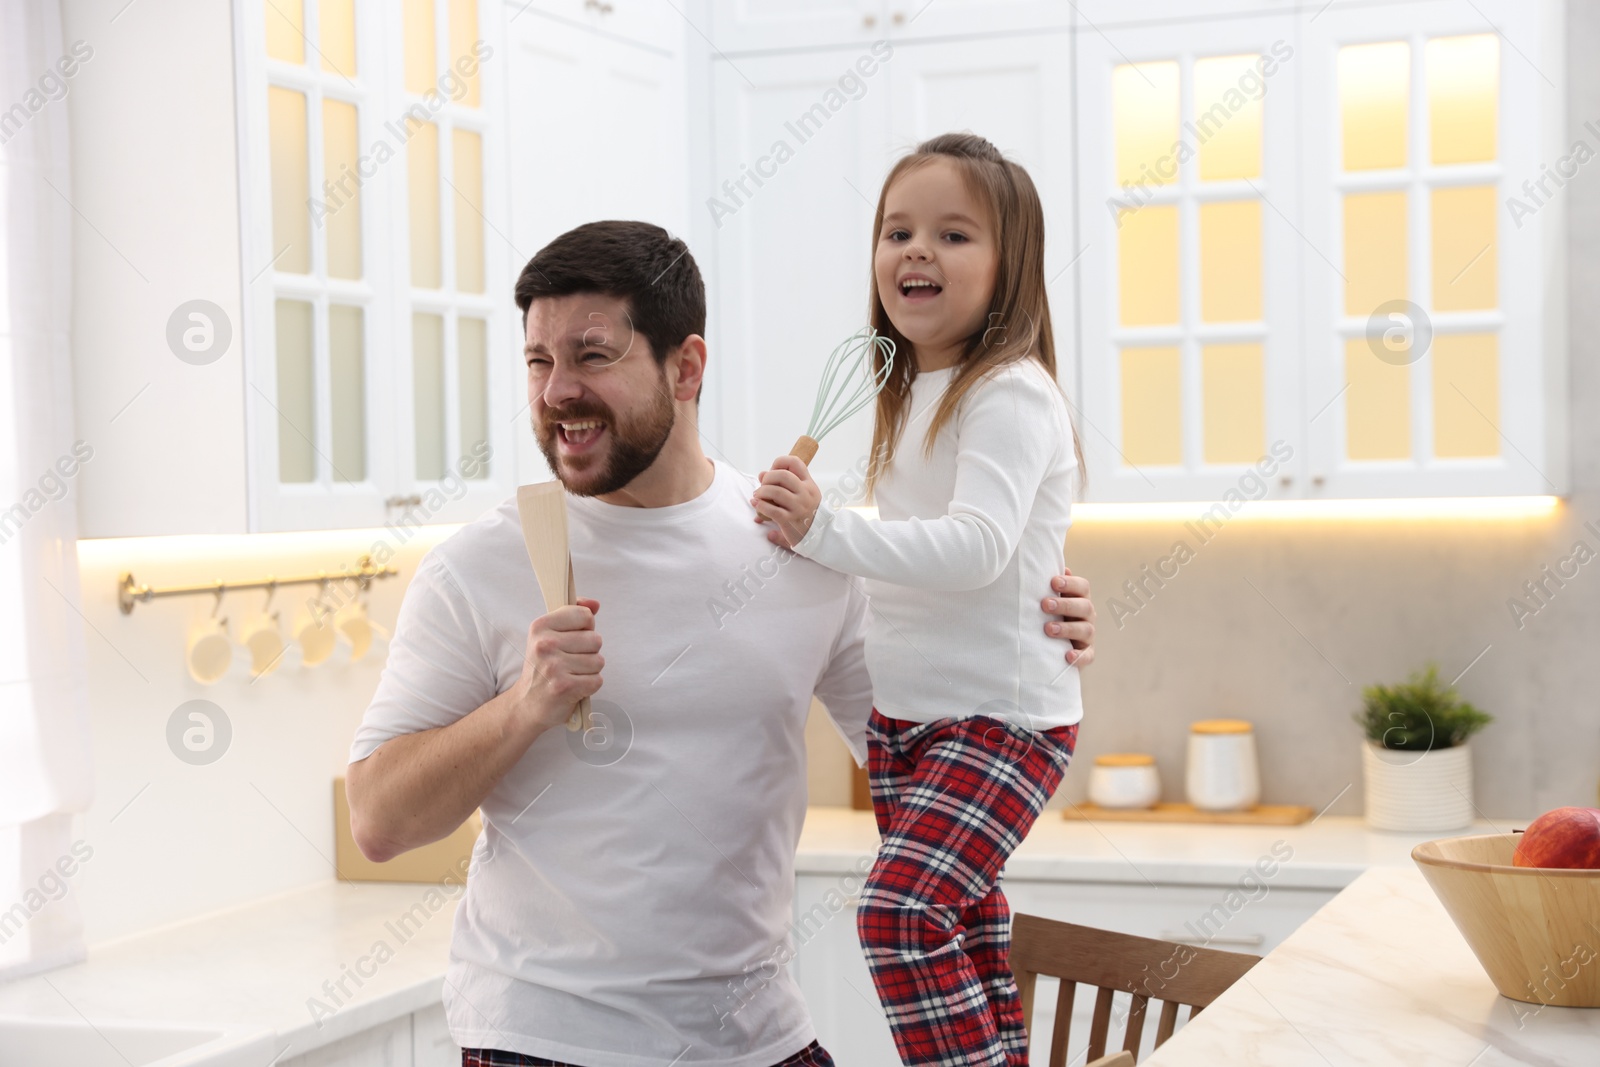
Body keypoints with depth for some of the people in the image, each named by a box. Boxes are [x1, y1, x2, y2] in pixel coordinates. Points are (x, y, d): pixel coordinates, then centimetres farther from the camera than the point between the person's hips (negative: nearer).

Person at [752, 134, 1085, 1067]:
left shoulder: (1010, 393, -16)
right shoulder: (912, 393, 12)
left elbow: (976, 547, -29)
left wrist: (824, 530, -33)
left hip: (1002, 715, -9)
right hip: (906, 712, 9)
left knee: (904, 906, -23)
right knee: (965, 921, 18)